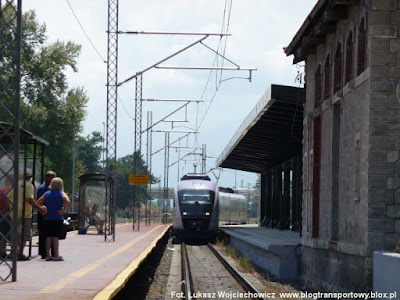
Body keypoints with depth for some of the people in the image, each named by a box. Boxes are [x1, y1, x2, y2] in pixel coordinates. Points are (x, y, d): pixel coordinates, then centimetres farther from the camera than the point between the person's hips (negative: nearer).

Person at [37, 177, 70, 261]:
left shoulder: (47, 193, 8)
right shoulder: (61, 193, -4)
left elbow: (37, 203, 8)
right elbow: (68, 201, -22)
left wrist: (43, 208, 12)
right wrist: (63, 210, -13)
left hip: (47, 218, 4)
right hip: (58, 218, -4)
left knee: (48, 237, 9)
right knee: (56, 237, -2)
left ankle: (48, 255, 9)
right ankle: (56, 256, -3)